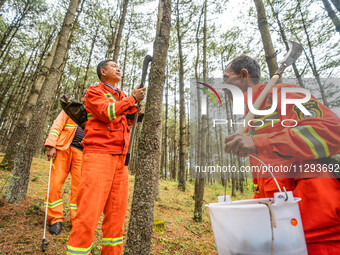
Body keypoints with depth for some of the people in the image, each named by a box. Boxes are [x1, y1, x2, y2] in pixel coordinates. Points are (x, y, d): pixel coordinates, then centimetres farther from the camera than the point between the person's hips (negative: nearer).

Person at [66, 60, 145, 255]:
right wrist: (133, 99, -7)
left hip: (120, 158, 7)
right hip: (98, 154, -6)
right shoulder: (94, 91, 6)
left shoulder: (122, 96, 25)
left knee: (117, 212, 8)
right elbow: (107, 112, -12)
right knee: (89, 212, -9)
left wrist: (134, 115, 10)